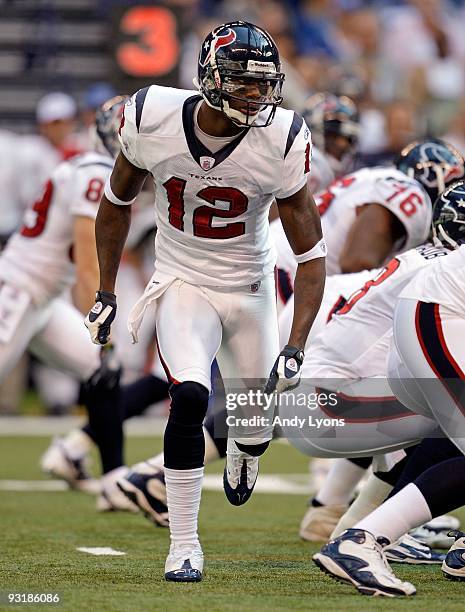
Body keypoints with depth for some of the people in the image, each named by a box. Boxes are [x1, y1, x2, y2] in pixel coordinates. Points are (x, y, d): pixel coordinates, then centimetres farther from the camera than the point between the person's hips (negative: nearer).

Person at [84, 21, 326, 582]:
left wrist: (295, 347, -24)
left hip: (249, 287, 1)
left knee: (257, 417, 11)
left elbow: (311, 254, -15)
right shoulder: (153, 121, -20)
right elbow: (116, 204, 1)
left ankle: (243, 455, 52)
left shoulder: (281, 143, -22)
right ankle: (183, 545, -10)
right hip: (182, 282, -1)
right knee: (189, 398, -24)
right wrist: (105, 295, 4)